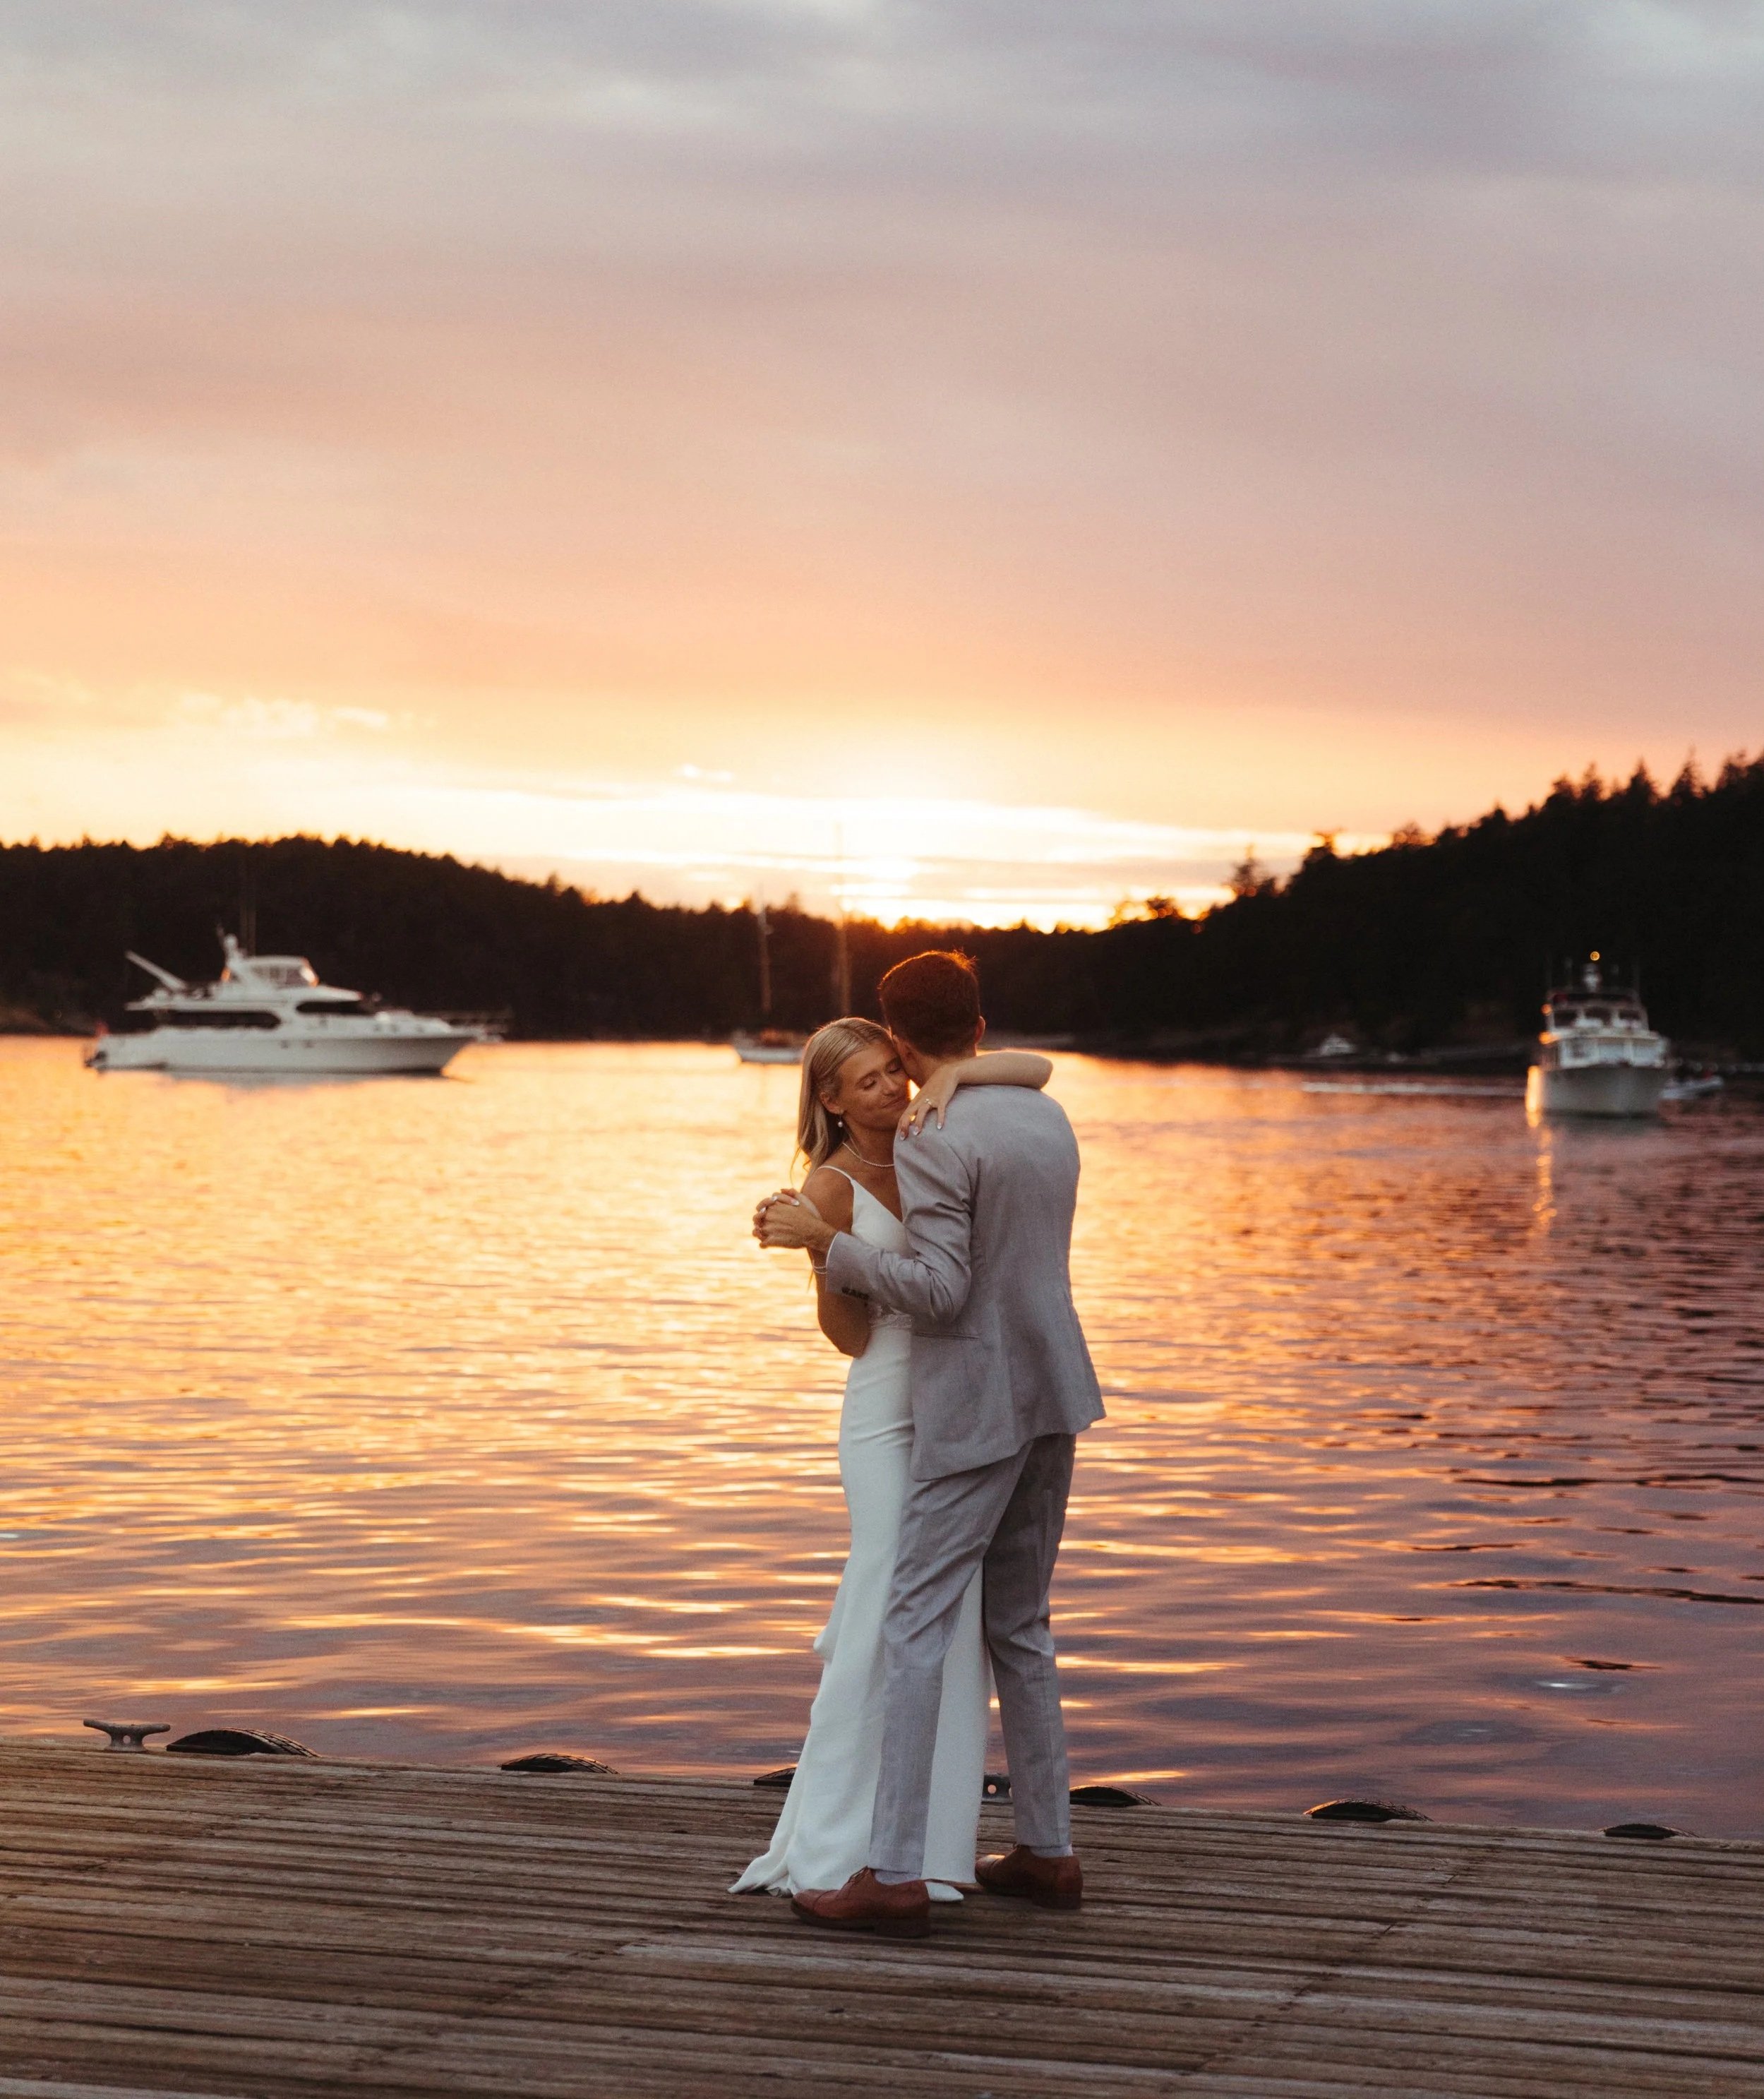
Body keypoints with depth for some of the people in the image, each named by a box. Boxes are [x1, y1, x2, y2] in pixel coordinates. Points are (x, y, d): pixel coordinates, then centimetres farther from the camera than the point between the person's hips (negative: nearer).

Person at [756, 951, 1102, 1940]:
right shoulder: (1050, 1119, 10)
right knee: (1018, 1625, 17)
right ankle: (1048, 1850, 20)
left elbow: (940, 1292, -21)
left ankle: (896, 1874, -9)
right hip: (1055, 1395, 8)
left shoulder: (935, 1146, -16)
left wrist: (826, 1243, -13)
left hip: (974, 1411, -8)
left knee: (917, 1628, -6)